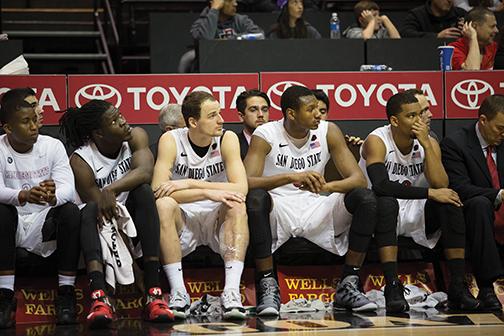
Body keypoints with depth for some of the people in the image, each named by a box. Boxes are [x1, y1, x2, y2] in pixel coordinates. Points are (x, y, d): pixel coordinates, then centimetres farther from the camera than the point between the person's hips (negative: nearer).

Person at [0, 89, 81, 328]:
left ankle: (66, 294, -19)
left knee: (71, 212, -27)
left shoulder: (53, 146, -2)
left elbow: (68, 188, -15)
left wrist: (53, 197, -40)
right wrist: (23, 196, -44)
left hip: (45, 225, 1)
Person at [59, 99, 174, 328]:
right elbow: (97, 205, -18)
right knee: (90, 210, -33)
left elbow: (145, 172, -26)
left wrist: (111, 190, -41)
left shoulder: (135, 136, -6)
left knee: (143, 191, -29)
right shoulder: (81, 161, -13)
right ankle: (99, 296, -55)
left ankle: (153, 293, -42)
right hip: (107, 223, -2)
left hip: (135, 217, 2)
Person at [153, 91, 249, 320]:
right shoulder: (171, 141, -8)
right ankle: (178, 293, -31)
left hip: (218, 220, 1)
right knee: (163, 205, -31)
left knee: (237, 205, -30)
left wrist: (190, 184, -25)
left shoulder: (227, 139, -6)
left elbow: (241, 188, -19)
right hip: (183, 223, -1)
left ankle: (231, 292, -38)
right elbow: (158, 190, -22)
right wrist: (208, 192, -30)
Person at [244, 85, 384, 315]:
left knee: (366, 199, -21)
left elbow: (358, 179, -8)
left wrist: (325, 186, -30)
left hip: (315, 209, 3)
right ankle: (267, 286, -27)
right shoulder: (265, 135, -11)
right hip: (278, 210, -3)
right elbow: (247, 182, -24)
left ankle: (348, 286, -13)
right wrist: (291, 177, -38)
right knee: (255, 199, -37)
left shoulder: (328, 132, -2)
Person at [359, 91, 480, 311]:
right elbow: (381, 185, -32)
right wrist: (429, 193, -30)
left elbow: (441, 186, -16)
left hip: (416, 214, 5)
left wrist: (426, 144, -22)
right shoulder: (377, 141, -16)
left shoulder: (428, 143, -2)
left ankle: (458, 287, -22)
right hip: (383, 212, -5)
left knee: (450, 204, -20)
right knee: (386, 202, -36)